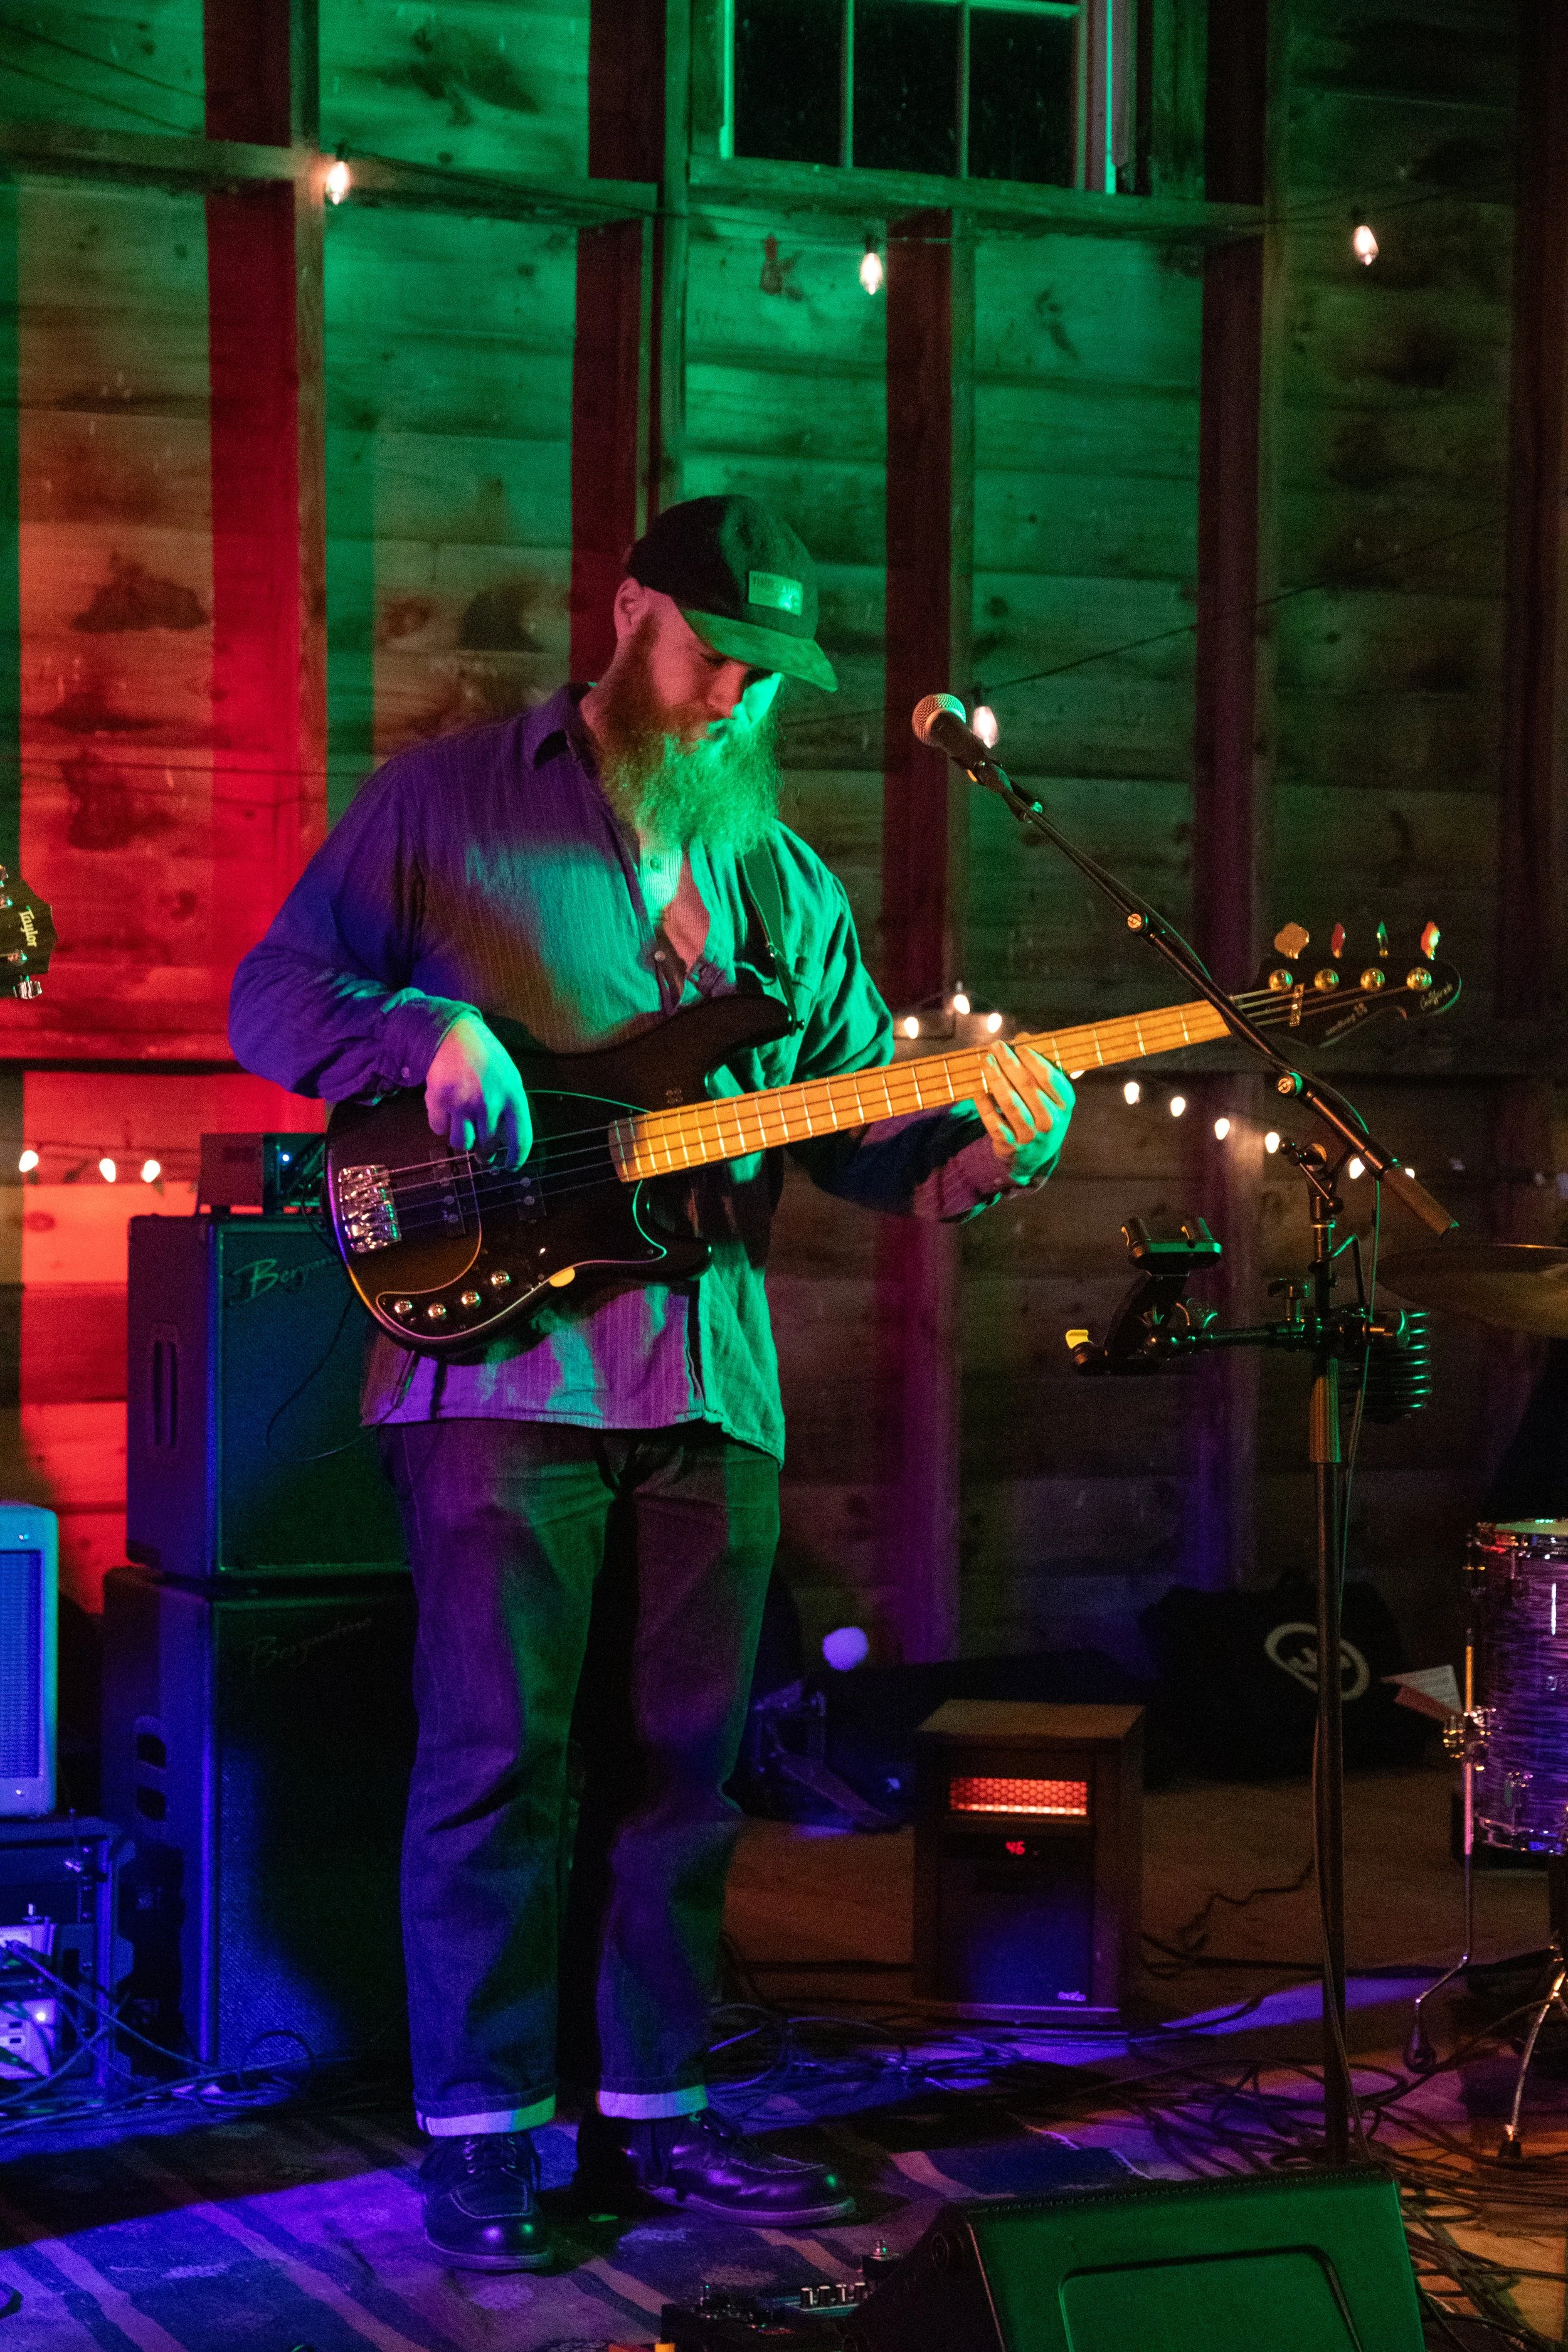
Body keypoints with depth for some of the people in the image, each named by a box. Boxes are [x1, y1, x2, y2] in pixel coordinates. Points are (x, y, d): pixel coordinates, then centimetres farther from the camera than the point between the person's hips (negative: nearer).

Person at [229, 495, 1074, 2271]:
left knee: (676, 1761, 9)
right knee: (500, 1756, -4)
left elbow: (864, 1134, 15)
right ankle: (480, 2138, 6)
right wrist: (436, 1033, -17)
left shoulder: (783, 882, 18)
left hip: (711, 1387, 5)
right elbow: (274, 995, 2)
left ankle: (645, 2110, 20)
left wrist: (991, 1142, -6)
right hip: (503, 1370, -5)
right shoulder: (445, 802, 4)